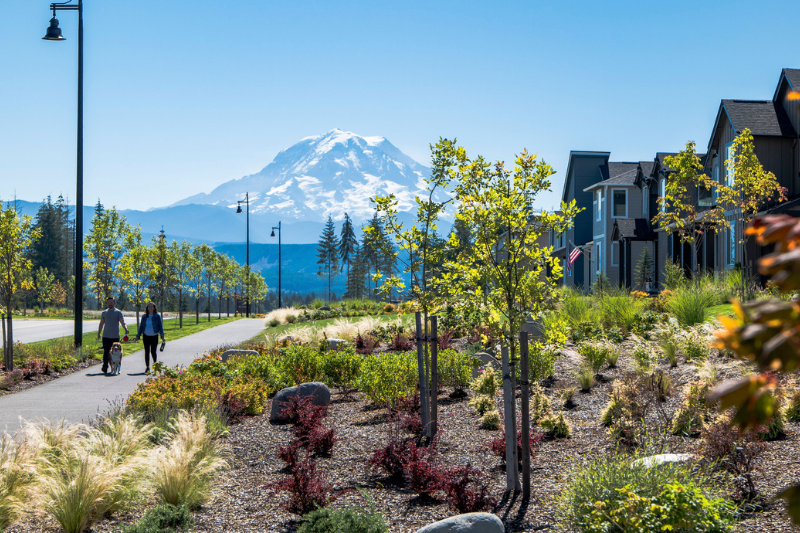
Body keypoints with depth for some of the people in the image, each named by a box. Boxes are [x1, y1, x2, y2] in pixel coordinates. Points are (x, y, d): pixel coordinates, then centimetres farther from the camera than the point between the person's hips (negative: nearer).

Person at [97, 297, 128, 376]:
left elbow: (122, 321, -7)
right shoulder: (104, 313, 14)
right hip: (106, 336, 1)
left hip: (115, 336, -1)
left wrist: (125, 328, -26)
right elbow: (101, 324, 20)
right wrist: (98, 334, 18)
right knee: (106, 352, -10)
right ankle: (105, 367, -16)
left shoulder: (118, 312, 4)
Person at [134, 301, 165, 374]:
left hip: (154, 336, -2)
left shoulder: (157, 316, 2)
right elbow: (141, 326, 14)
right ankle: (147, 368, 5)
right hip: (146, 336, 2)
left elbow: (160, 326, 2)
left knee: (153, 351, -6)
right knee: (147, 352, 0)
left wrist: (162, 336, -7)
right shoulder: (144, 316, 9)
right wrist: (137, 336, 11)